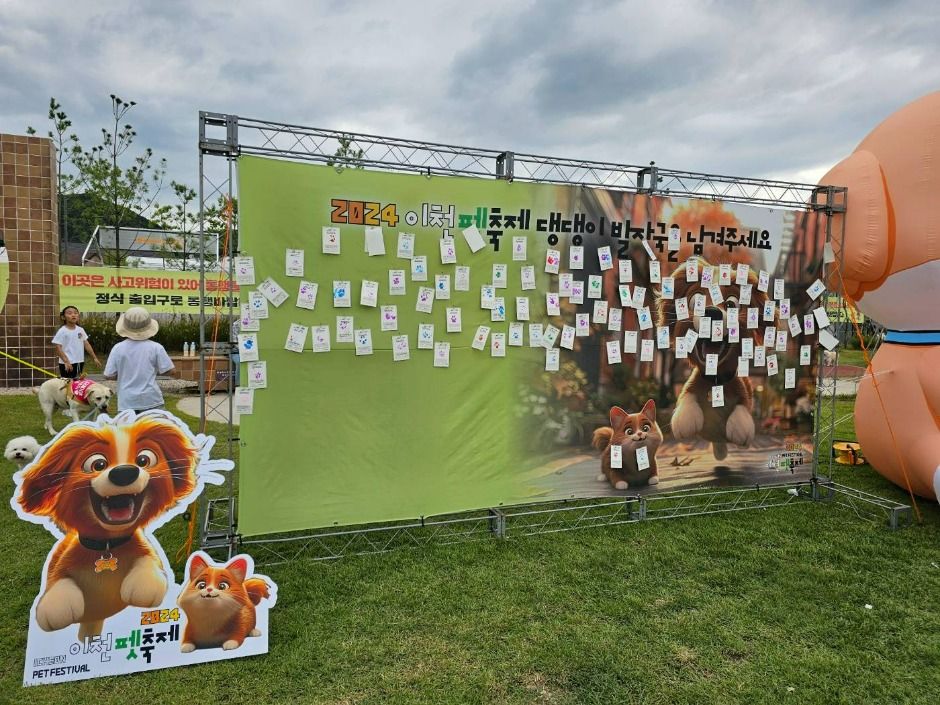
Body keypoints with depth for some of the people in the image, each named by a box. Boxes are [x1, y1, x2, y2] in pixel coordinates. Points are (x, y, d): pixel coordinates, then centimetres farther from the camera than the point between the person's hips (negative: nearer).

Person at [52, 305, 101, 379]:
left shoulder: (80, 330, 6)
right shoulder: (62, 331, -10)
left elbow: (87, 344, 10)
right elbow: (58, 348, -13)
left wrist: (94, 358, 7)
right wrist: (66, 361, -23)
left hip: (80, 362, 6)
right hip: (68, 364, -6)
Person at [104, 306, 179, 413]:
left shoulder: (117, 348, -2)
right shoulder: (155, 347, -6)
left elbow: (108, 376, 0)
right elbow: (172, 371, -6)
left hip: (126, 403, 1)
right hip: (151, 401, -1)